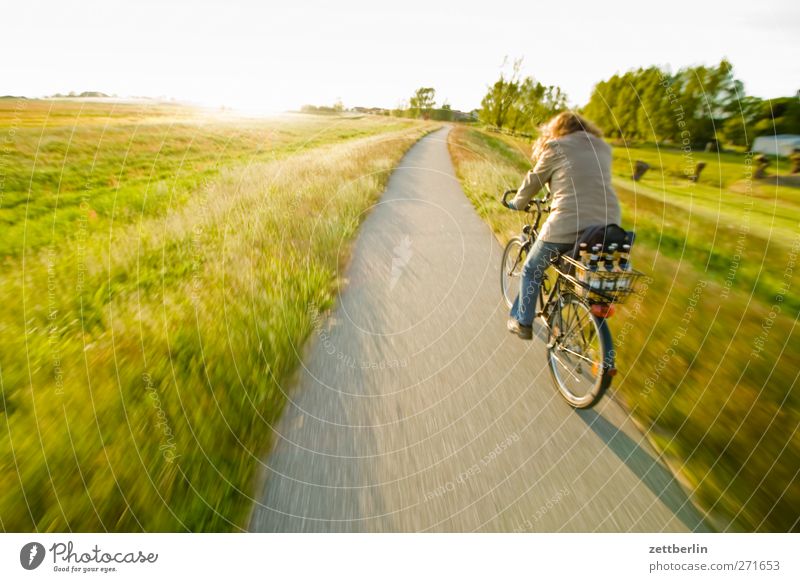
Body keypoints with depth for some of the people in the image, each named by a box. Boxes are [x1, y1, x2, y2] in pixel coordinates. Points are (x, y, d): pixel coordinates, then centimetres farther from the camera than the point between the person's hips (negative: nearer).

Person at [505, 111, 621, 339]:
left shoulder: (556, 148, 3)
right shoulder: (603, 149, 18)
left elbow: (533, 181, 9)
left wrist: (517, 203, 27)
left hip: (567, 225, -5)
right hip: (607, 227, 5)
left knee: (531, 270, 16)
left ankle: (523, 323, 23)